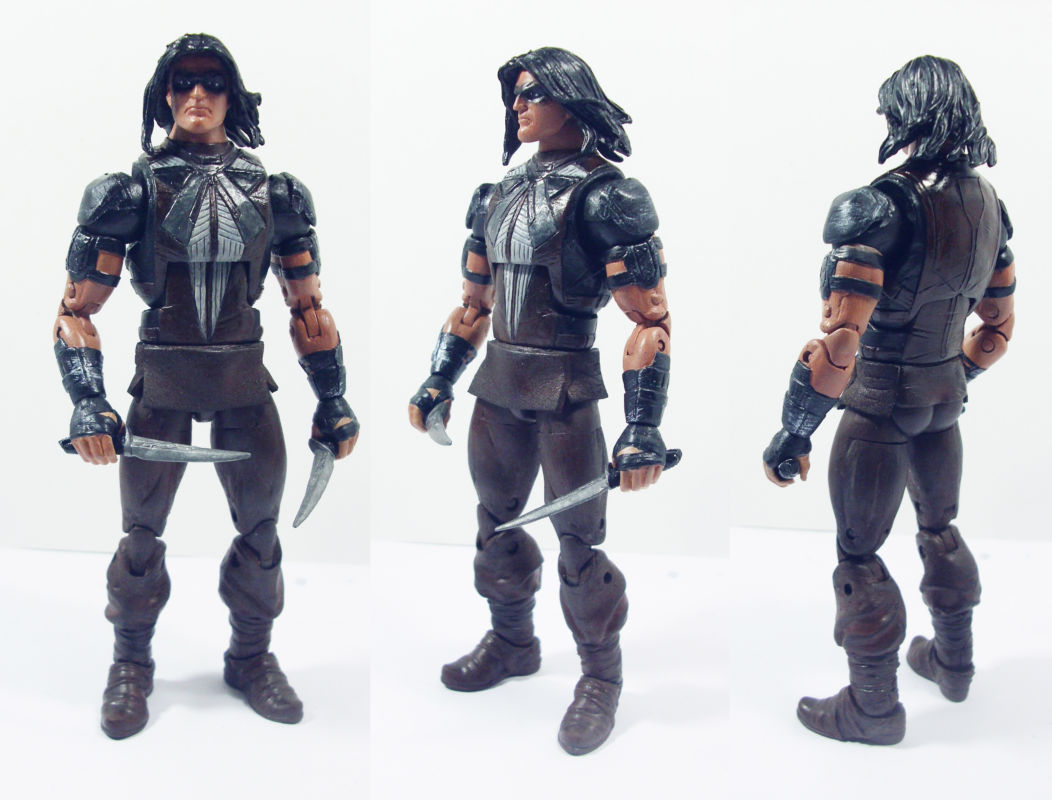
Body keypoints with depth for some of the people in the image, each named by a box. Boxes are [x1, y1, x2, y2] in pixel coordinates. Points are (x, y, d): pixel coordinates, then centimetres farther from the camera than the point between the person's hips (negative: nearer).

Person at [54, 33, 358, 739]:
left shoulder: (273, 192, 6)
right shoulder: (131, 189, -1)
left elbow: (309, 306, 11)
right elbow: (80, 306, -2)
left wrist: (334, 400, 8)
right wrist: (88, 403, -15)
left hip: (246, 384, 2)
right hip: (162, 381, -2)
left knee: (261, 523, 8)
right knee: (144, 527, 7)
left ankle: (253, 657, 28)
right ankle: (131, 666, 27)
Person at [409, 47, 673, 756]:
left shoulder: (605, 196, -10)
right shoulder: (499, 195, 12)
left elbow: (649, 317, -14)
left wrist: (644, 429, -21)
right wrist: (438, 383, 17)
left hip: (566, 391, -7)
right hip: (499, 389, 7)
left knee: (578, 538, 1)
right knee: (496, 519, 17)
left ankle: (602, 676, 20)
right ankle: (512, 642, 39)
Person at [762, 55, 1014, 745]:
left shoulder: (879, 207, -23)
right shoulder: (989, 204, 2)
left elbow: (838, 341, -28)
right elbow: (998, 323, 12)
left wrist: (794, 432, -20)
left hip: (880, 405, -7)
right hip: (945, 399, 8)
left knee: (859, 555, 6)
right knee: (940, 528, 25)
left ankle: (874, 710, 18)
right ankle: (954, 662, 44)